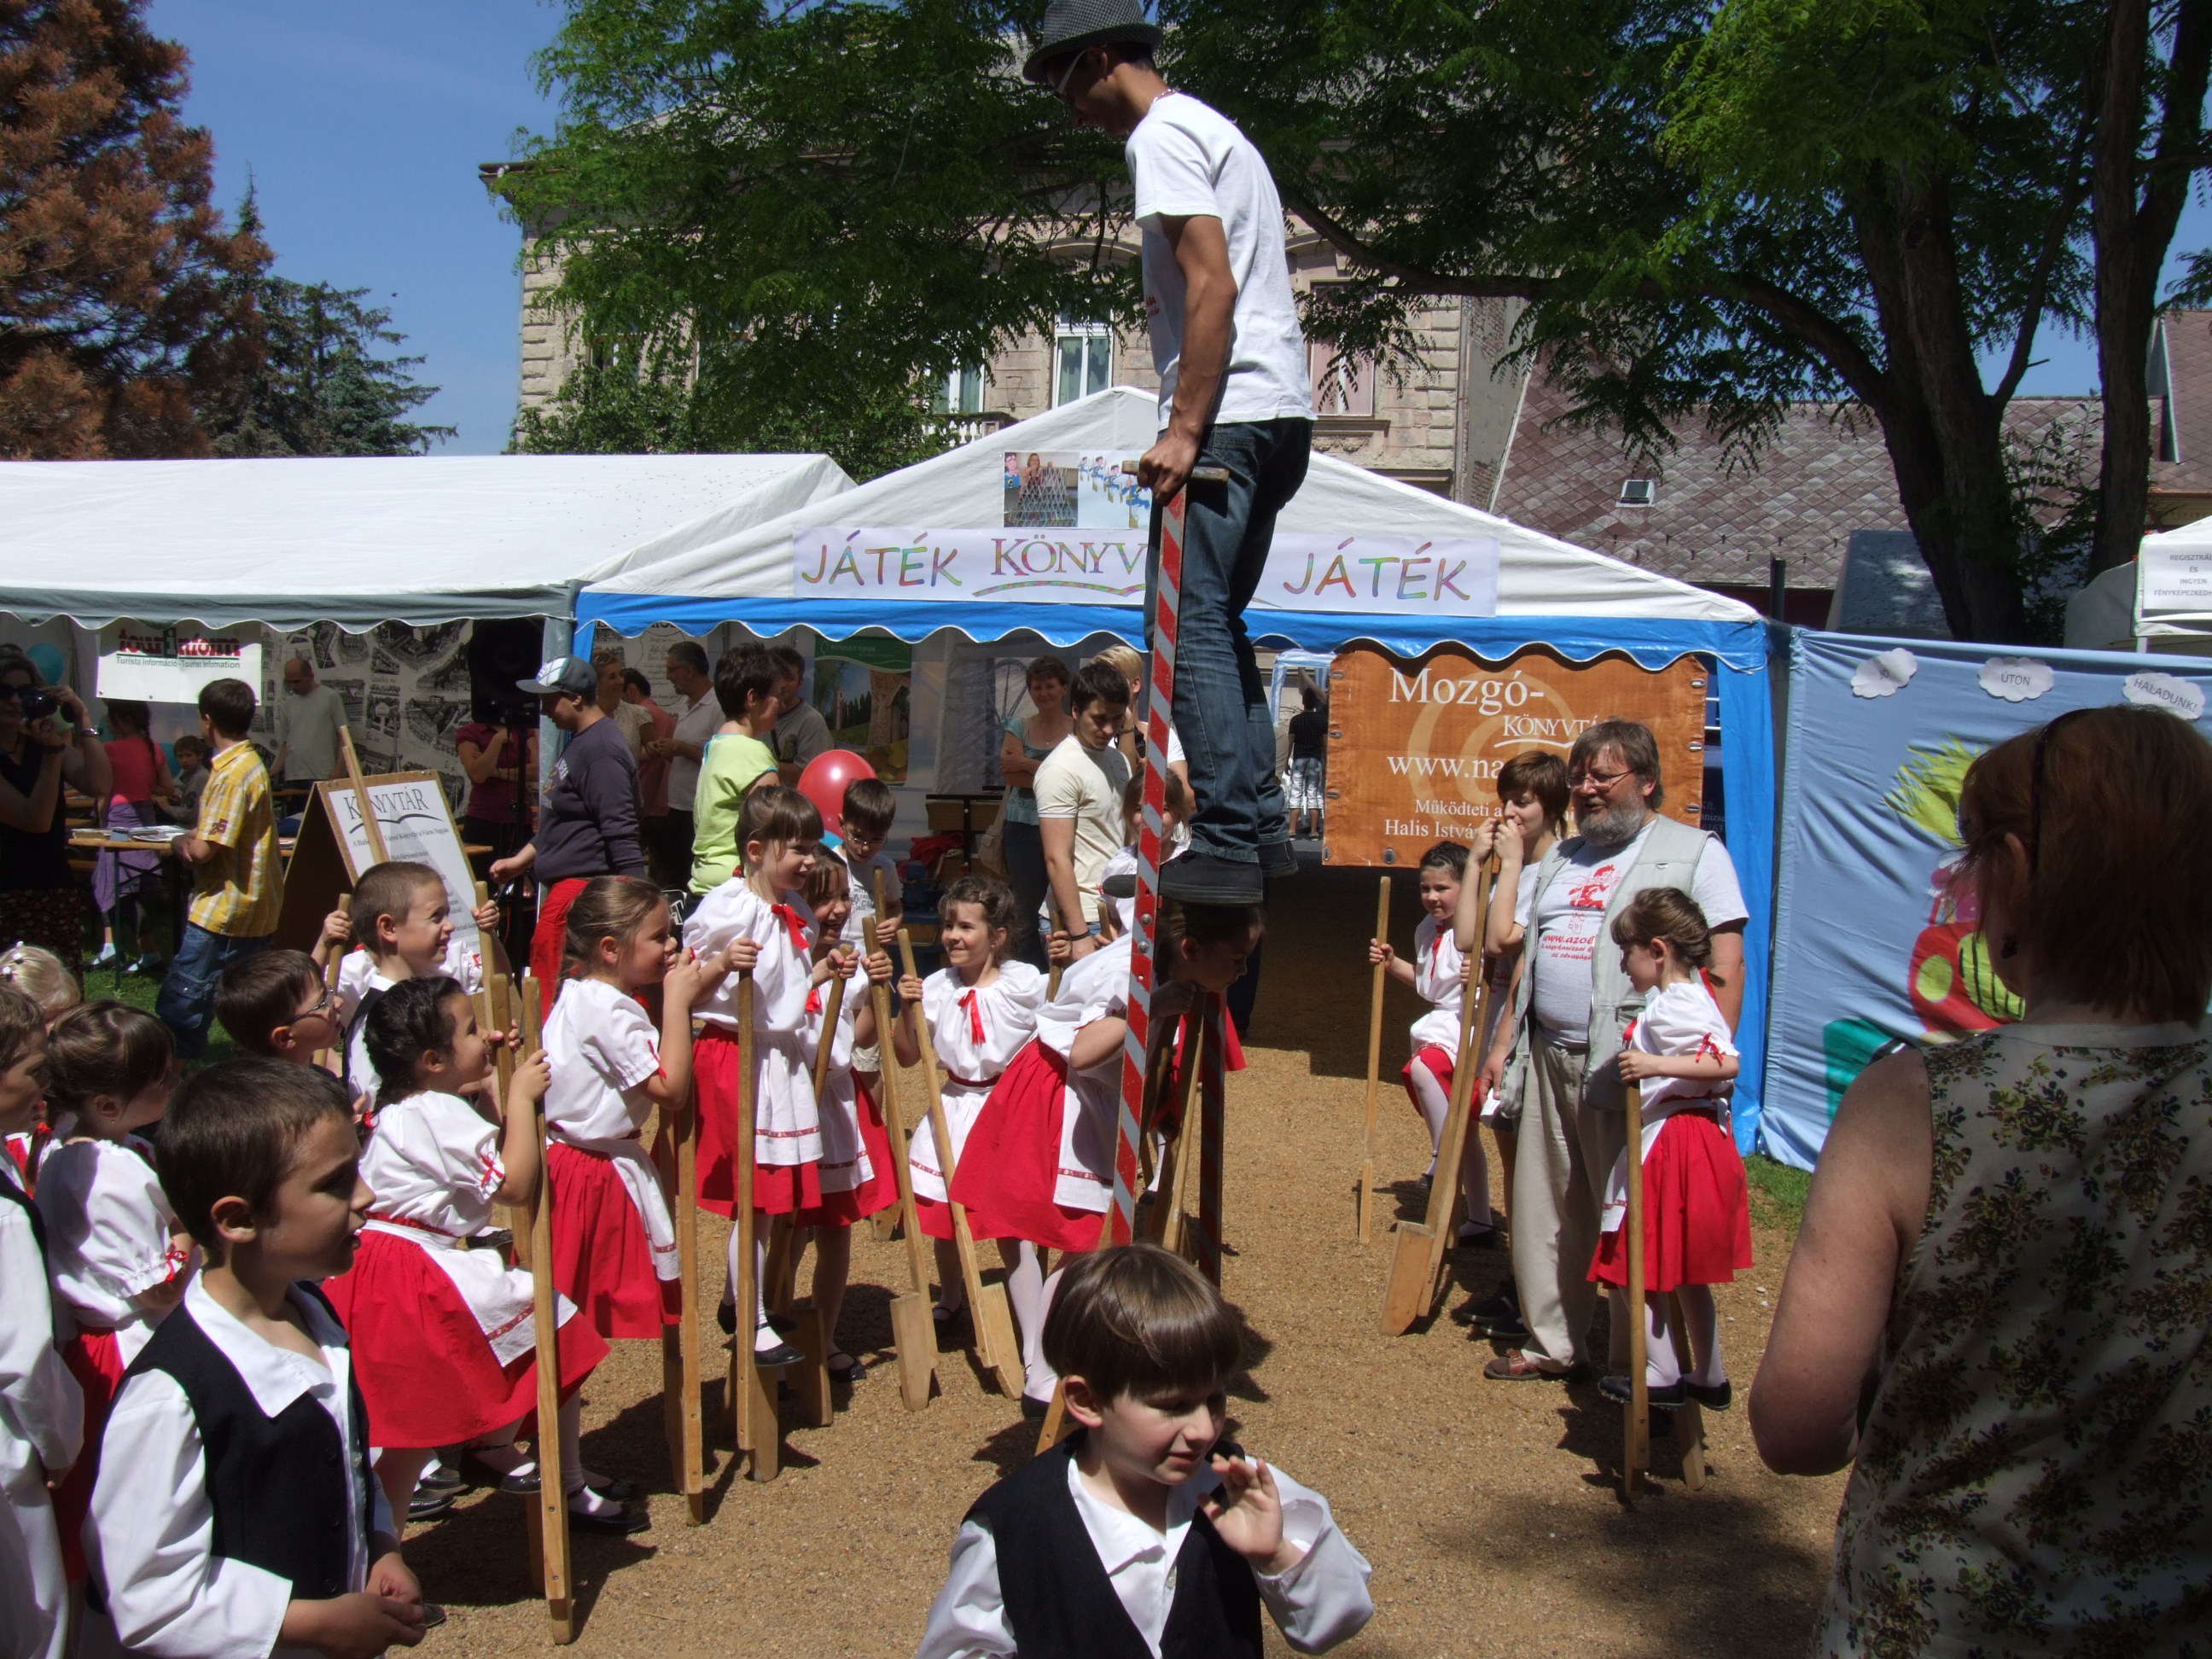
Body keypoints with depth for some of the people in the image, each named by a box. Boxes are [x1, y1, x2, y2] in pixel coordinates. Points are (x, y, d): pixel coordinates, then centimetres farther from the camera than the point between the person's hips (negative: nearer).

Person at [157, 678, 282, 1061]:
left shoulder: (232, 774, -19)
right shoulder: (249, 762, 13)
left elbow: (202, 851, -21)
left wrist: (182, 842, 0)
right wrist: (193, 838, 1)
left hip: (224, 913, -10)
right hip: (254, 910, 10)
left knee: (178, 1005, -5)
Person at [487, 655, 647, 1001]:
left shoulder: (601, 749, -17)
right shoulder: (578, 742, 16)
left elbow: (621, 835, -22)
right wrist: (520, 860, 21)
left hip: (582, 887, -11)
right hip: (564, 886, 11)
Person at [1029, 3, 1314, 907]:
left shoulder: (1162, 136, -5)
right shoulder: (1212, 129, 26)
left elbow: (1213, 286, -17)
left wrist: (1184, 428, -19)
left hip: (1229, 413, -10)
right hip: (1282, 412, 10)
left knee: (1191, 622, -11)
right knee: (1216, 622, 13)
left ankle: (1227, 847, -14)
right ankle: (1261, 828, 12)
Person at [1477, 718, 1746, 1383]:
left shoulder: (1693, 851, -2)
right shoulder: (1560, 860, 19)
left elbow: (1727, 966, -8)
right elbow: (1528, 960, 22)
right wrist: (1504, 1044, 16)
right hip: (1548, 1060, 7)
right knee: (1544, 1209, 11)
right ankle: (1550, 1343, 25)